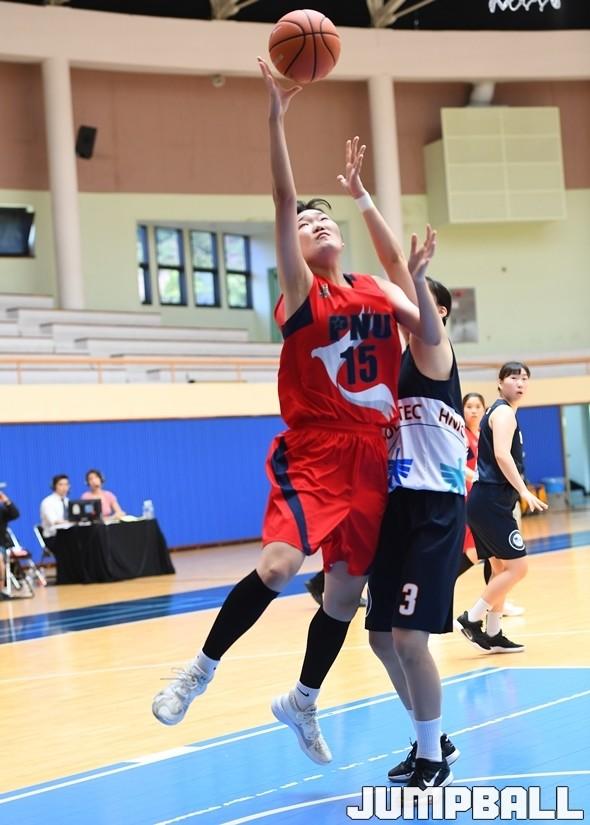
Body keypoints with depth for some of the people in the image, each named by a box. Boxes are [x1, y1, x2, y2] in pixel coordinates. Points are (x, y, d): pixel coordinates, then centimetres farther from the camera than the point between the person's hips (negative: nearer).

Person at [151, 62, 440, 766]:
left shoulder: (379, 292, 10)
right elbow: (283, 203, -15)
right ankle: (200, 670, -5)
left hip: (370, 455, 5)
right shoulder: (302, 292, -4)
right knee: (280, 563, -25)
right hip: (312, 450, -5)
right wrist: (276, 116, -23)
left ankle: (301, 703, 30)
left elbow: (432, 344, 4)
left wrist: (418, 281, -9)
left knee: (346, 591, 9)